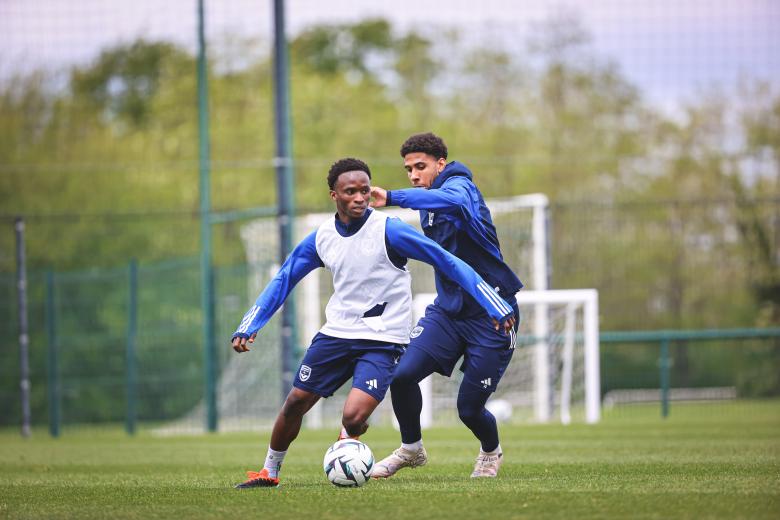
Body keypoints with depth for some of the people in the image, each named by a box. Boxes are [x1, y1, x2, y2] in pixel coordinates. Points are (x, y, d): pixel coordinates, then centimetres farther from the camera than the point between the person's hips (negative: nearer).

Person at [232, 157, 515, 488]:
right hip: (336, 333, 5)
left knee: (353, 417, -20)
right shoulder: (321, 239, 0)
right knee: (296, 402, 6)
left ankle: (349, 438, 17)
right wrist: (247, 327, 2)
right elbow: (283, 281, 11)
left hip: (382, 341, -5)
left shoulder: (388, 231, -16)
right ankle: (269, 472, 28)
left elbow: (447, 262, -15)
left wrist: (493, 306, -19)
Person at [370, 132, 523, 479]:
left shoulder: (458, 185, -16)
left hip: (490, 315, -7)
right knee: (402, 374, -15)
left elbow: (452, 201, -43)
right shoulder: (428, 207, 11)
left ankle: (491, 453, 31)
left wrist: (392, 198, -49)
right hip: (448, 310, 7)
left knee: (469, 408, -3)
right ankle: (411, 449, 9)